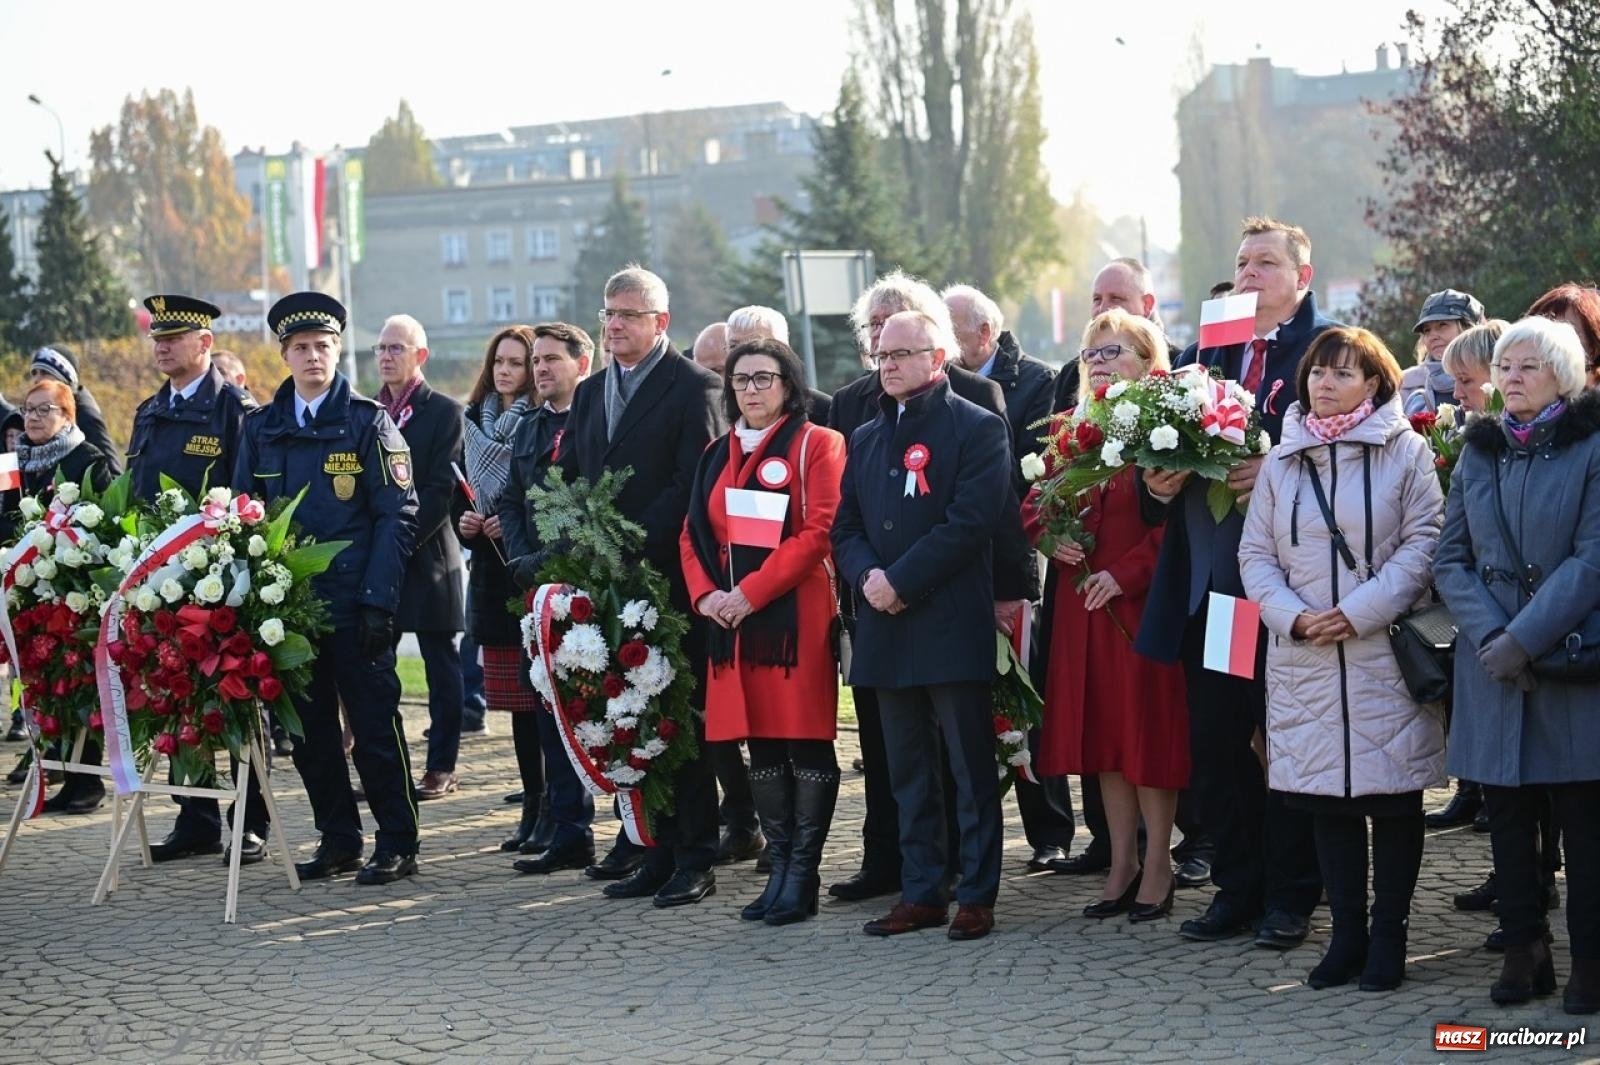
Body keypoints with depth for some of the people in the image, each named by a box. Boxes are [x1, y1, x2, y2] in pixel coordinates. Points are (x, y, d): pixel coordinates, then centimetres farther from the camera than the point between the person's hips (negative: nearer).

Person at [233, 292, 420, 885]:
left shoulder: (368, 422, -2)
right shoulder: (261, 428, 10)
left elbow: (397, 516, -6)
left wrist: (378, 601, -13)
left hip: (354, 604, -4)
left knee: (375, 724, -1)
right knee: (309, 729, 8)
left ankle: (397, 844, 8)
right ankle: (338, 841, 19)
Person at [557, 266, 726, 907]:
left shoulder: (693, 387, -5)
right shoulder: (590, 393, 18)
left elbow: (692, 484, -13)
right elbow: (568, 481, 17)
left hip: (669, 579, -6)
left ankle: (694, 860, 3)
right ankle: (657, 853, 15)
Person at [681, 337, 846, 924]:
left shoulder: (817, 444, -2)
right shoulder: (718, 454, 17)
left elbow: (819, 532, -11)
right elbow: (693, 532, 16)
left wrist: (753, 591, -16)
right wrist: (706, 593, -4)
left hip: (798, 614, -6)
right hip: (732, 618, 6)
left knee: (806, 740, -4)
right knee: (760, 742, 7)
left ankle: (803, 876, 0)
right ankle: (779, 868, 13)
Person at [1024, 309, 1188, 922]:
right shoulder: (1068, 430, 12)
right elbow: (1033, 505, 15)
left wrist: (1126, 571, -19)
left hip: (1142, 602, -6)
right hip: (1080, 606, 6)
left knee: (1148, 729, 0)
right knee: (1100, 732, 9)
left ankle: (1158, 866, 10)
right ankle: (1122, 864, 19)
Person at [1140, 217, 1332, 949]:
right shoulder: (1201, 352, 16)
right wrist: (1159, 477, -7)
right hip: (1208, 580, 6)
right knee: (1213, 744, 10)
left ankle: (1290, 896, 12)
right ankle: (1235, 888, 21)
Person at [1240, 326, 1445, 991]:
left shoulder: (1404, 451, 0)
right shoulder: (1282, 461, 11)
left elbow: (1424, 542, -7)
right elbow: (1255, 554, 10)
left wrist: (1359, 612, -14)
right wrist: (1294, 616, -7)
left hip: (1386, 655, -3)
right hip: (1304, 658, 3)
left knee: (1394, 797, 2)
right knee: (1327, 799, 7)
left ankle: (1388, 936, 12)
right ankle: (1346, 935, 16)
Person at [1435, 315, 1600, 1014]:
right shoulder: (1478, 454, 12)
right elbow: (1450, 560, 7)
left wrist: (1523, 639, -16)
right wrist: (1489, 637, -9)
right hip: (1492, 663, 4)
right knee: (1506, 812, 6)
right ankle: (1524, 951, 15)